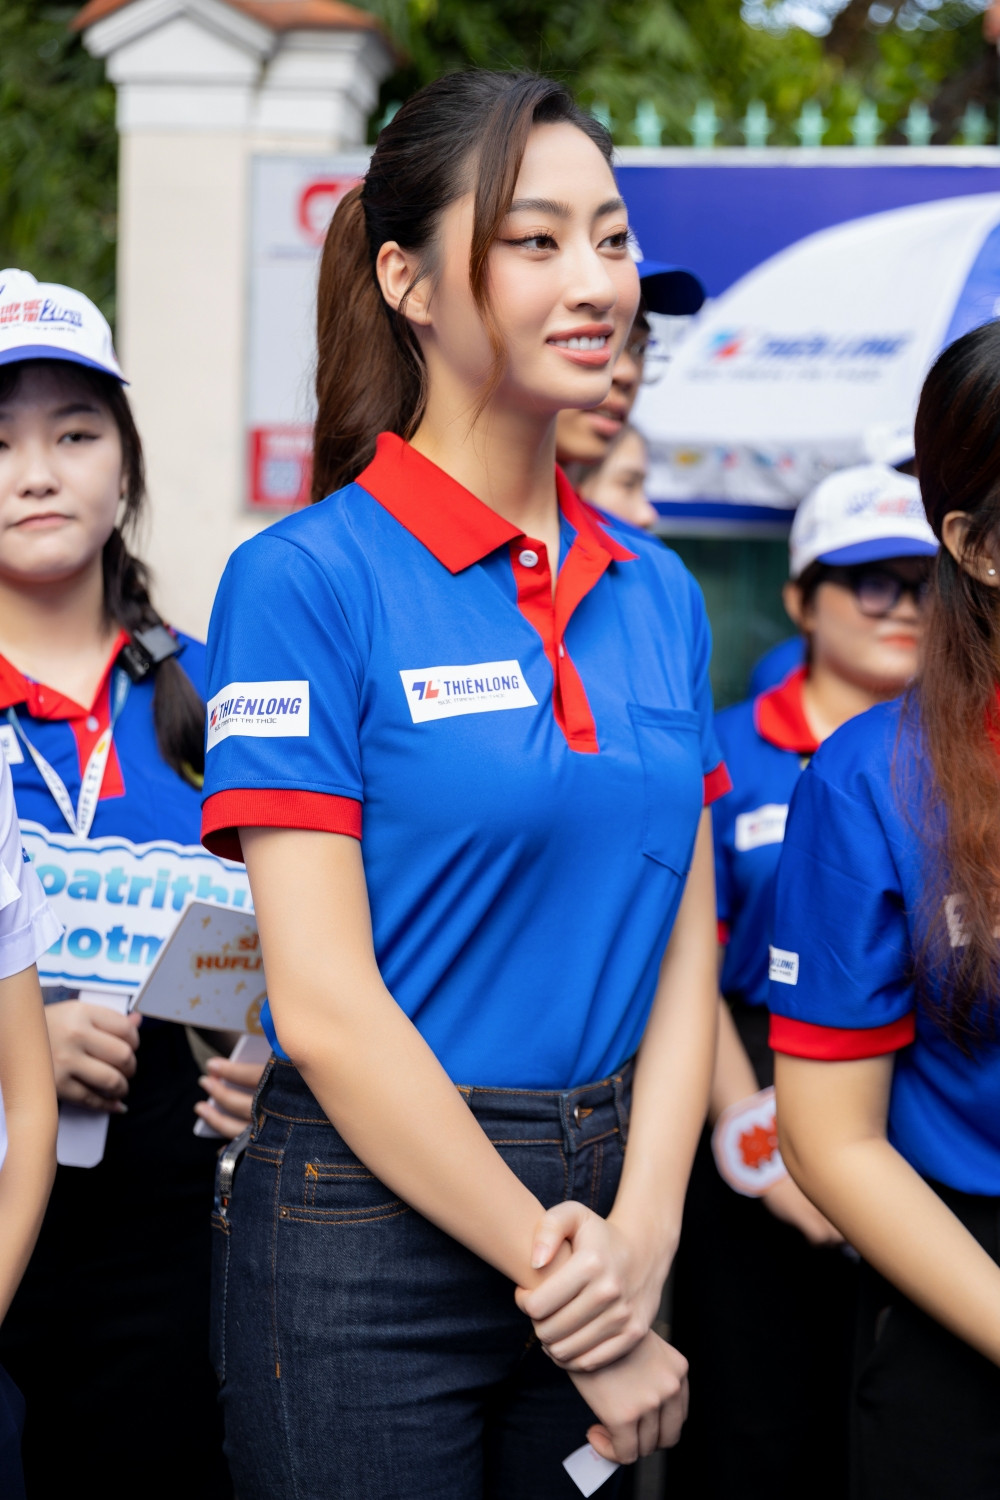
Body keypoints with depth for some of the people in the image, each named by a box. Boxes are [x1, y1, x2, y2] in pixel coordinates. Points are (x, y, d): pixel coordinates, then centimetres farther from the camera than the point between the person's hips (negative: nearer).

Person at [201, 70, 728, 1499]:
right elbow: (326, 1007, -15)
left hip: (601, 1208, 6)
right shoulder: (304, 578, -11)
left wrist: (640, 1239, -10)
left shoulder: (659, 595, 7)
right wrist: (564, 1277, -13)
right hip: (369, 1229, -5)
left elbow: (683, 955, 4)